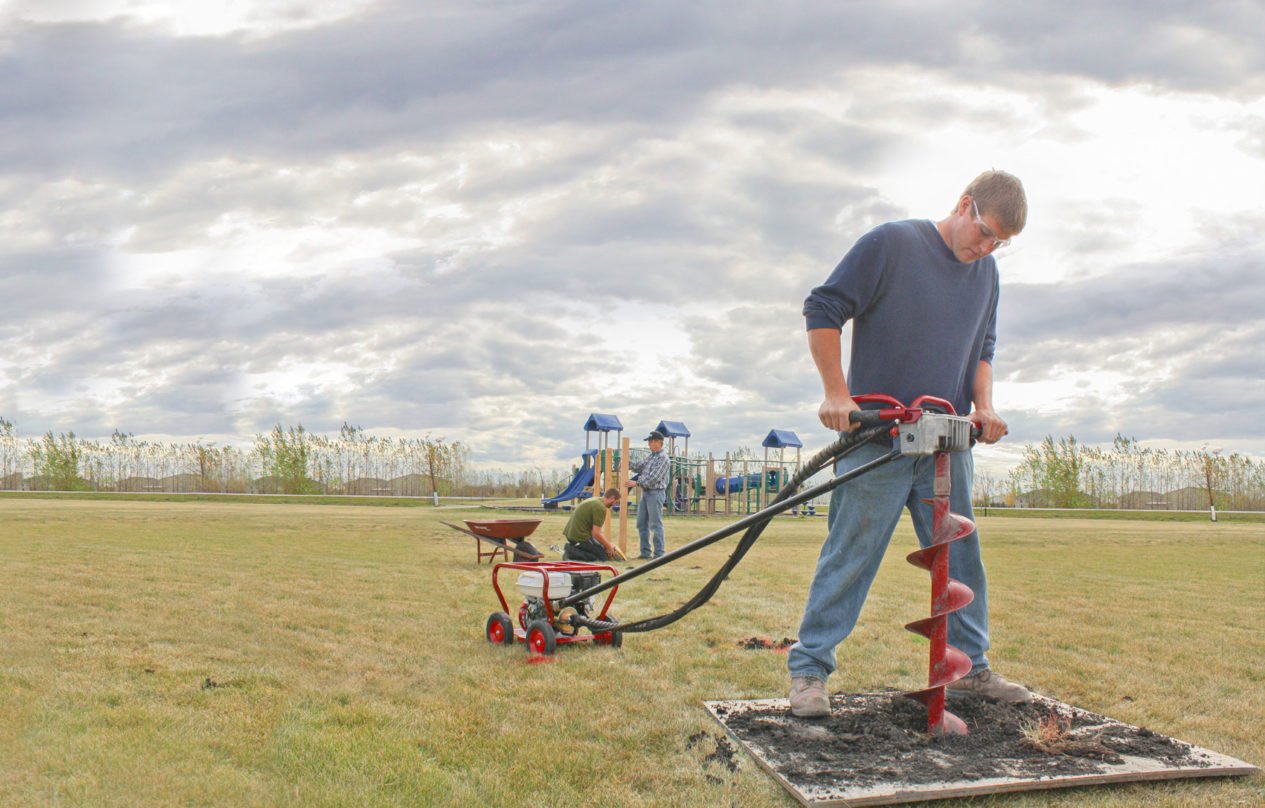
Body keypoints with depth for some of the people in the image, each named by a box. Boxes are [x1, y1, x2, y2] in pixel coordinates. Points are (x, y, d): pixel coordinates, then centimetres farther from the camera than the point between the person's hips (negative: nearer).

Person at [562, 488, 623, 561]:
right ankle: (572, 553, -12)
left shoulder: (594, 500, 14)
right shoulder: (601, 508, -17)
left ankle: (571, 548, 11)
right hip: (580, 537, -10)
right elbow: (596, 534, -19)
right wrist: (609, 547, -4)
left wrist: (607, 544, 18)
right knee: (604, 557, -6)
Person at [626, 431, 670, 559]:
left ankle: (659, 553, -2)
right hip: (645, 492, 9)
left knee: (656, 524, -6)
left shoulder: (664, 459, -11)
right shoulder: (649, 456, 15)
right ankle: (645, 552, 17)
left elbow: (654, 478, -18)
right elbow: (638, 466, 13)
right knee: (641, 524, 10)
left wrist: (636, 483, -17)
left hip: (656, 493, -9)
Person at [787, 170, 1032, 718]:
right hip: (877, 438, -6)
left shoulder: (986, 272, 13)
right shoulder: (891, 243, -9)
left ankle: (971, 667, 26)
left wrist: (983, 405, 5)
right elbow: (822, 311, -9)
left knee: (962, 559, 12)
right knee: (850, 554, -5)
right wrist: (836, 393, -15)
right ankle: (808, 670, 4)